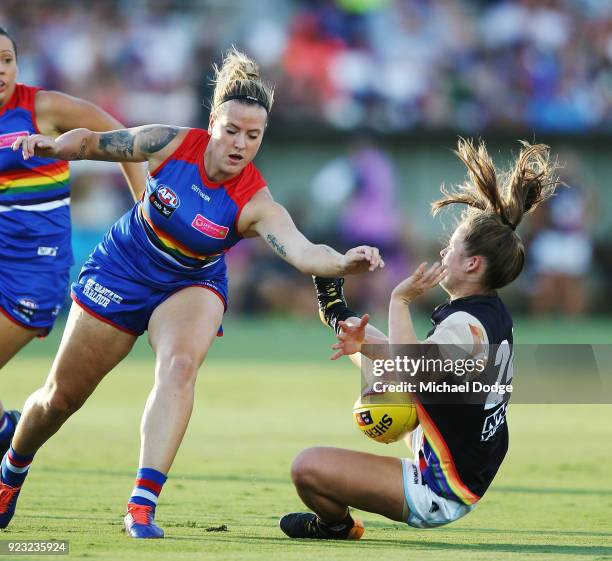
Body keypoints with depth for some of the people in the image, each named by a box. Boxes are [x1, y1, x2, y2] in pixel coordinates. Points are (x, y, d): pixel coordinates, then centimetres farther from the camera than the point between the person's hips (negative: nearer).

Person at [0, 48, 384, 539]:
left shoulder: (256, 203, -27)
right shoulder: (173, 144, -22)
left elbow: (302, 251, -43)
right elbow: (93, 142, -10)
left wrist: (345, 261, -63)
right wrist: (55, 145, -31)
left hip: (190, 288, -1)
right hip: (120, 273, 1)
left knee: (180, 365, -34)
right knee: (60, 397, 11)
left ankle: (142, 507, -35)